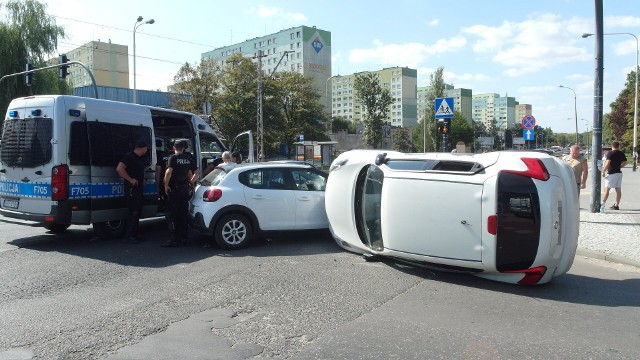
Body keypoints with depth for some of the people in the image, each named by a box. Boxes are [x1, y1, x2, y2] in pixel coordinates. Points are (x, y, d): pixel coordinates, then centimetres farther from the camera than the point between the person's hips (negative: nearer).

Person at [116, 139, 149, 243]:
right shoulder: (129, 156, -13)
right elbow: (119, 169, -25)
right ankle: (127, 236, -3)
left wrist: (142, 180, 16)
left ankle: (134, 234, 21)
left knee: (137, 212, 13)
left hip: (138, 189, 10)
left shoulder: (140, 158, 16)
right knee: (134, 212, -9)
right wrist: (130, 179, -23)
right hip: (131, 189, -10)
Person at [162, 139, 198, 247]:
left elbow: (169, 172, -24)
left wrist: (166, 185, -14)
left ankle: (173, 240, -5)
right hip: (185, 188, 5)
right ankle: (183, 237, 20)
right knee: (183, 213, 14)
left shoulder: (173, 158, -10)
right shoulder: (189, 159, 6)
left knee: (173, 214, -3)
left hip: (174, 188, -5)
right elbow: (196, 173, 7)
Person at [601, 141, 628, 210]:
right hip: (619, 173, 7)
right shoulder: (621, 153, 10)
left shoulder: (610, 153, -10)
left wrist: (603, 171, -12)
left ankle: (602, 204, -8)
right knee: (618, 190, 9)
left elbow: (607, 163, -18)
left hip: (611, 173, -6)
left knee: (607, 189, -6)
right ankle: (616, 205, 13)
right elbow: (625, 163, 14)